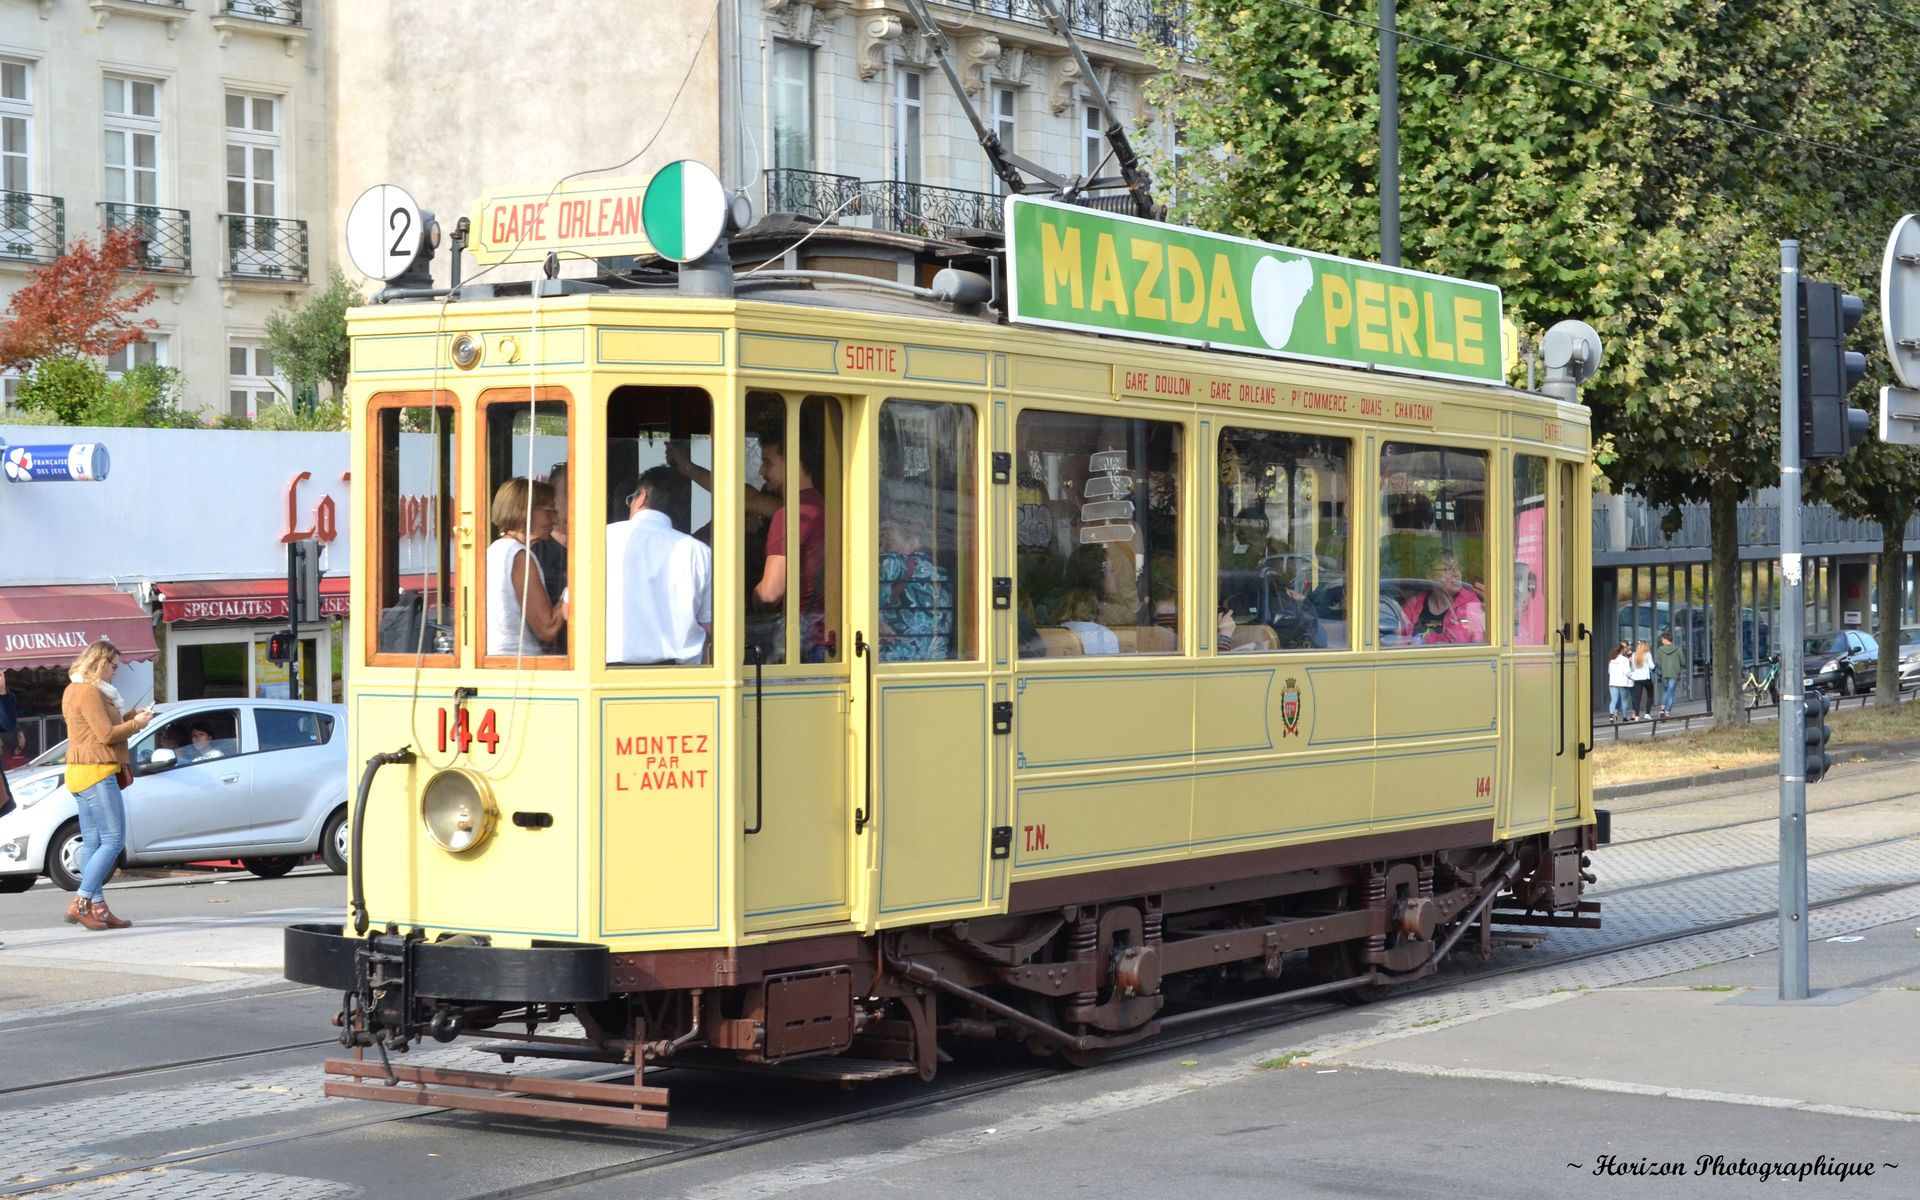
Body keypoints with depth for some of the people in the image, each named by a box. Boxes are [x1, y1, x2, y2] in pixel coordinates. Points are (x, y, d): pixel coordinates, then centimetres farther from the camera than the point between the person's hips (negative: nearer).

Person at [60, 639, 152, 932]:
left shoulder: (75, 690, 19)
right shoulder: (89, 692, -13)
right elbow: (107, 734, -17)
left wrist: (131, 718, 9)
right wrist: (137, 724, -4)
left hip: (81, 773, 11)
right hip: (96, 773, -11)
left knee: (93, 844, 9)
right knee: (113, 841, -10)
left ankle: (97, 908, 9)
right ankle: (80, 904, -14)